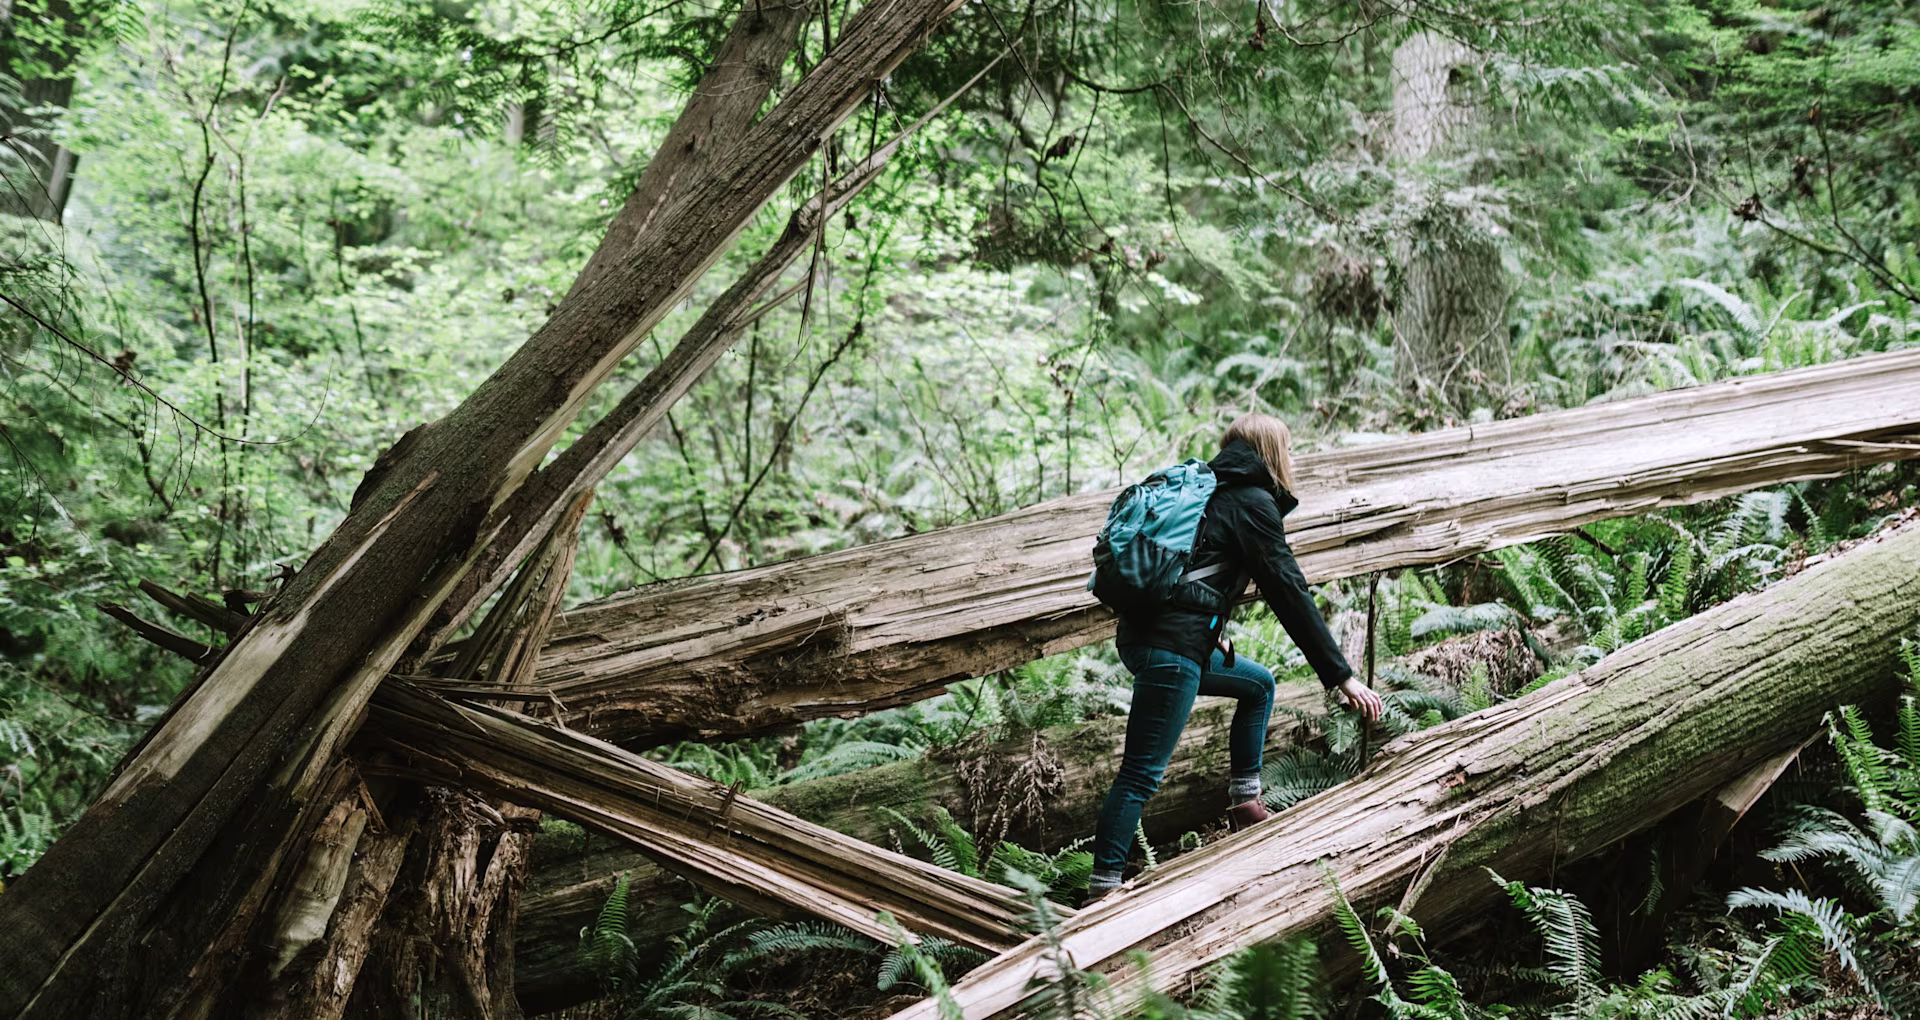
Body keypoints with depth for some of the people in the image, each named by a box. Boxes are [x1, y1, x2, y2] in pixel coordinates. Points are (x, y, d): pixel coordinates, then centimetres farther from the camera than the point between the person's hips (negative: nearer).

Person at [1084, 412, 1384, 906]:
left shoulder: (1210, 490, 22)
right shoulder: (1253, 502, -3)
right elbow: (1290, 593, -7)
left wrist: (1209, 634, 39)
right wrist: (1341, 676, -5)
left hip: (1141, 634, 9)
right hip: (1171, 647, -9)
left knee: (1257, 684, 26)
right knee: (1142, 772, -9)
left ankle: (1245, 803, 25)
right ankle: (1101, 891, -9)